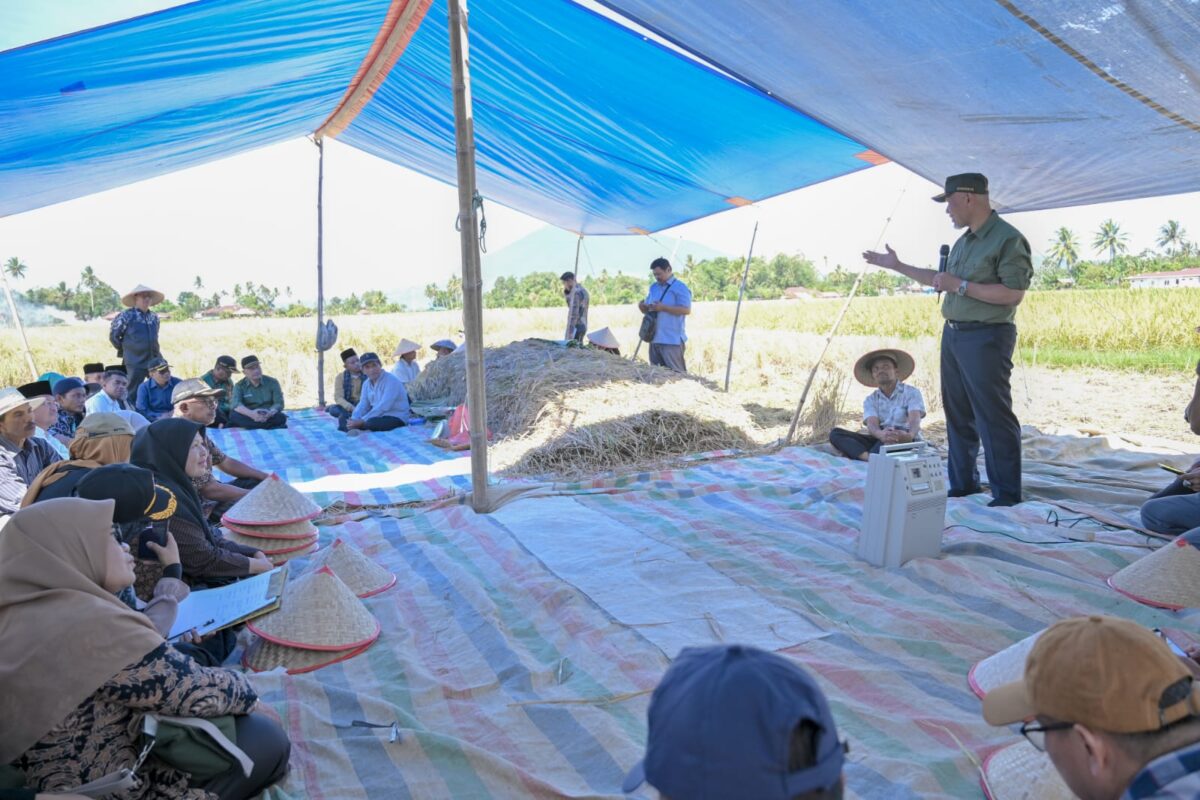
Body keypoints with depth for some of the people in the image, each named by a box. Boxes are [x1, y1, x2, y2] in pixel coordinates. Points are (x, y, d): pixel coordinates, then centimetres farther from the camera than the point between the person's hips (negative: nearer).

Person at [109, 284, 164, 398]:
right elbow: (113, 335, 0)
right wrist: (125, 350, 6)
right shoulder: (126, 316, -8)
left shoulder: (154, 317, 11)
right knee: (133, 394, 2)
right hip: (135, 362, -5)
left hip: (155, 361, 6)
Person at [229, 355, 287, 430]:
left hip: (269, 417, -1)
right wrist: (251, 413, -35)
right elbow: (235, 404, -15)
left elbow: (279, 404, -4)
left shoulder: (272, 382, 5)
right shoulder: (239, 386, 4)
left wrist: (270, 413, -28)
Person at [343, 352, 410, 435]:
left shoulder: (391, 380, -16)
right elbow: (363, 405, 5)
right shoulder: (366, 383, 10)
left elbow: (383, 407, -24)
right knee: (343, 419, -4)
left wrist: (362, 421, -26)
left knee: (372, 423, -39)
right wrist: (353, 420, -16)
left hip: (396, 418, -8)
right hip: (378, 416, 8)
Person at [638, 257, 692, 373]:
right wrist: (642, 307, -2)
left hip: (672, 340, -8)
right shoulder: (653, 287, 17)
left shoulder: (680, 287, -6)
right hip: (655, 338, 8)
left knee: (676, 374, -8)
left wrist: (663, 308, -20)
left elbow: (686, 310, -16)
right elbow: (648, 310, 23)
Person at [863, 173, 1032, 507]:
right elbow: (941, 280, 28)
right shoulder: (963, 242, 15)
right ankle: (962, 484, 23)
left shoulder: (1008, 239, -12)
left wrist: (960, 285, -19)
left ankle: (1007, 494, 2)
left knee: (993, 417, -6)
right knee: (958, 415, 13)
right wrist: (897, 266, 27)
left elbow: (1013, 293, -21)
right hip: (952, 334, 9)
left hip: (985, 338, -9)